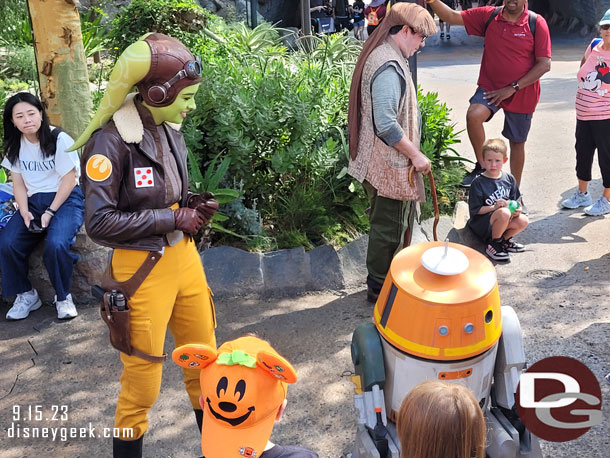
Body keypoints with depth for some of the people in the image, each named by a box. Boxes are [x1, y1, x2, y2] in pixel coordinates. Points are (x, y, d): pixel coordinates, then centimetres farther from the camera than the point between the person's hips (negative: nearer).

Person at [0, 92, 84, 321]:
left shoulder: (59, 139, -9)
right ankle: (26, 294, 3)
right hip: (34, 201, 5)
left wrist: (50, 212, -17)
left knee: (56, 244, -32)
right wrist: (24, 212, -9)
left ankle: (63, 297, -8)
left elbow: (69, 180, -11)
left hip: (66, 199, -5)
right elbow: (18, 184, 9)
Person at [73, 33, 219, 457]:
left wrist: (195, 204, -4)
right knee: (143, 379, 8)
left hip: (184, 253, 7)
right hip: (143, 267, -7)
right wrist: (173, 219, -17)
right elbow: (99, 222, -19)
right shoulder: (111, 140, -18)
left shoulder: (170, 130, 3)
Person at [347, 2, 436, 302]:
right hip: (388, 164, -10)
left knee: (386, 224, 21)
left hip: (379, 161, 10)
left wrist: (411, 152, 21)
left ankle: (381, 280, 35)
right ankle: (379, 288, 19)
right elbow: (386, 124, -28)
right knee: (388, 227, 3)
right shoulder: (389, 66, -22)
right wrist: (415, 155, -17)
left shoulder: (381, 56, 11)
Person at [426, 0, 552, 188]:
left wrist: (512, 88, -18)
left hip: (522, 93, -1)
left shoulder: (536, 23, -10)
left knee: (517, 142, 11)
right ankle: (482, 166, -10)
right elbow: (452, 17, -4)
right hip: (490, 87, 1)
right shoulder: (488, 16, -3)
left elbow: (544, 64, -12)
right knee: (473, 115, -30)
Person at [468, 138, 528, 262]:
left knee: (523, 221, -22)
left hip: (504, 220, 5)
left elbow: (515, 200, 12)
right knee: (504, 213, -34)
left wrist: (518, 209, -11)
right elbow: (475, 210, -13)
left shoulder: (509, 179, 3)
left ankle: (504, 239, 7)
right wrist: (494, 207, -26)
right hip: (482, 223, -5)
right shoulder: (478, 183, -13)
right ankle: (493, 245, -11)